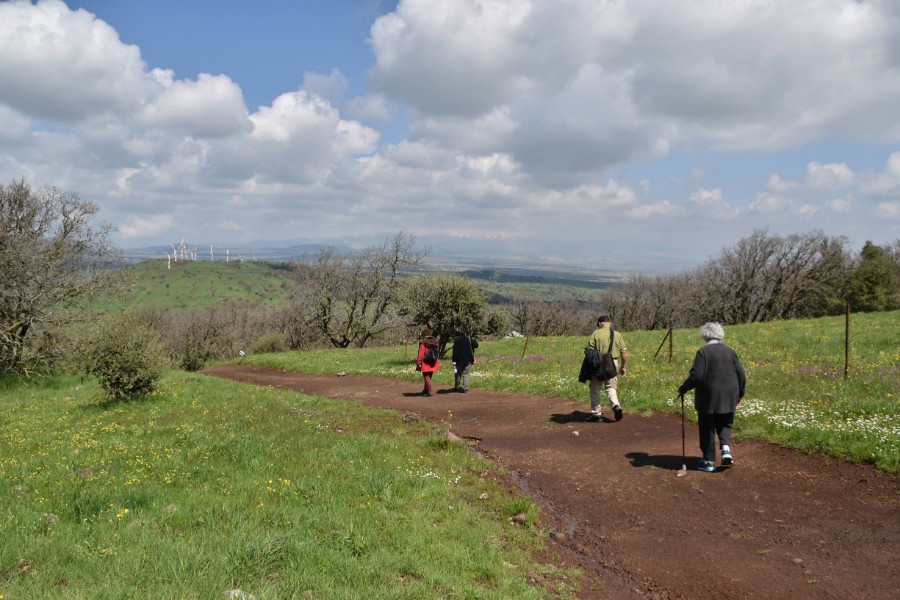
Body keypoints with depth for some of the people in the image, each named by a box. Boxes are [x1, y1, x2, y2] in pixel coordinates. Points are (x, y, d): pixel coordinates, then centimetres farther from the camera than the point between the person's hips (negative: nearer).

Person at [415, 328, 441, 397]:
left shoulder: (423, 343, -15)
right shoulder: (436, 342, 4)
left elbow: (421, 354, -16)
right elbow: (438, 353, 8)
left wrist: (418, 363, -9)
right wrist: (438, 361, 16)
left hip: (426, 363, -6)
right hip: (433, 364, 6)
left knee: (426, 376, 1)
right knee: (429, 376, 18)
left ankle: (430, 390, -11)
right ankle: (426, 390, 30)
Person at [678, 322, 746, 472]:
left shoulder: (703, 352, -9)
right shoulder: (730, 352, 5)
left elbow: (696, 376, -16)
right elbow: (742, 376, 6)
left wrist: (683, 389, -3)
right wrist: (739, 395, 17)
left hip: (708, 398, -4)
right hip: (728, 398, 4)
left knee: (707, 429, 8)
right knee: (724, 424, 21)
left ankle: (709, 461, 13)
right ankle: (726, 448, -3)